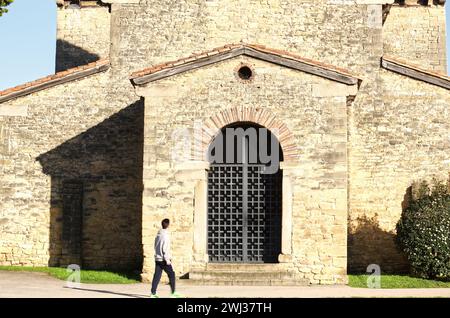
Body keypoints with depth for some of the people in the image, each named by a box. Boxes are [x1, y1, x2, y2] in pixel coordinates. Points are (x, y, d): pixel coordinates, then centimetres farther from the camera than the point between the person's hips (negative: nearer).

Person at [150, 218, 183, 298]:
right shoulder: (166, 235, -14)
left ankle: (153, 293, 2)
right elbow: (165, 249, -18)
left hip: (157, 259, 8)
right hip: (164, 259, -8)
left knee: (157, 276, 6)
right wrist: (167, 259, -15)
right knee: (171, 275, 3)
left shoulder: (158, 235, 12)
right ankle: (173, 292, 5)